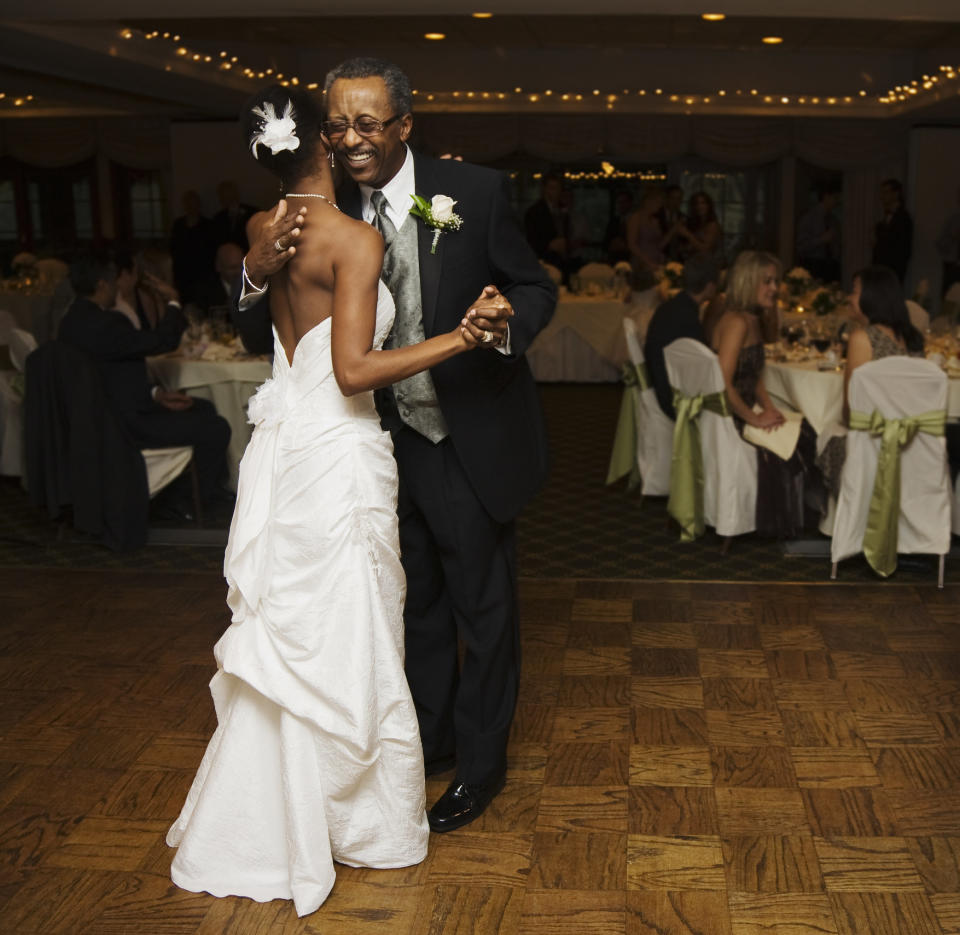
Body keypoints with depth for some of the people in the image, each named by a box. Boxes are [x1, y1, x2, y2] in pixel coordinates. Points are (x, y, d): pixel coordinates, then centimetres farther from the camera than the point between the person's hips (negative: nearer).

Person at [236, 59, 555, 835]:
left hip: (470, 442, -3)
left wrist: (507, 321, -28)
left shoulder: (475, 191, -13)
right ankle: (430, 737, 44)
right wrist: (258, 273, -27)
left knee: (482, 604, 11)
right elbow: (263, 337, -6)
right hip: (387, 443, 4)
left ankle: (480, 762, 32)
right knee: (416, 603, 21)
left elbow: (537, 287, -6)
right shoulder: (324, 214, -6)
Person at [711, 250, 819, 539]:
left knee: (807, 433, -4)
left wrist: (768, 407, 2)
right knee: (793, 443, -18)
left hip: (747, 411, 9)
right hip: (729, 418, -9)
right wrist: (755, 419, -16)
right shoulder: (736, 323, -17)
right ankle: (780, 526, 0)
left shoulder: (754, 320, 12)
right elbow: (723, 384, -25)